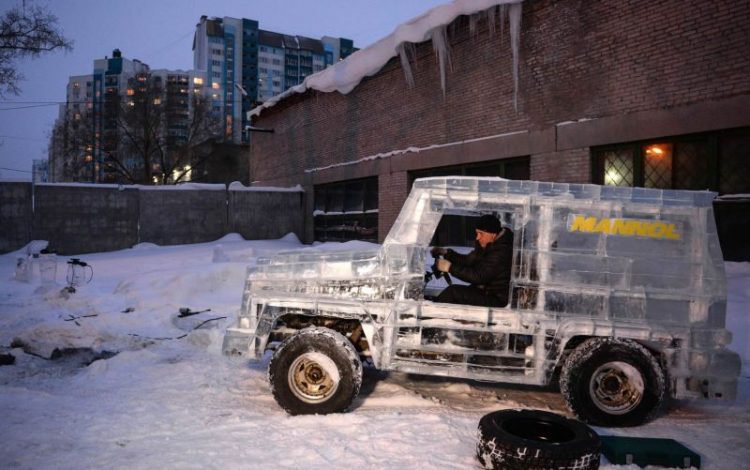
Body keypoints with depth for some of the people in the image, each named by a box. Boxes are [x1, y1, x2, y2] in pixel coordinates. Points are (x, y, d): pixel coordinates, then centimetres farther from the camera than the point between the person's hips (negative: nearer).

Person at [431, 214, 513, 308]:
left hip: (496, 299, -10)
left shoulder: (501, 251, -26)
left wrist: (450, 267, -23)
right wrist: (446, 252, 2)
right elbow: (469, 260, 13)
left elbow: (478, 277, -28)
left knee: (453, 291, -15)